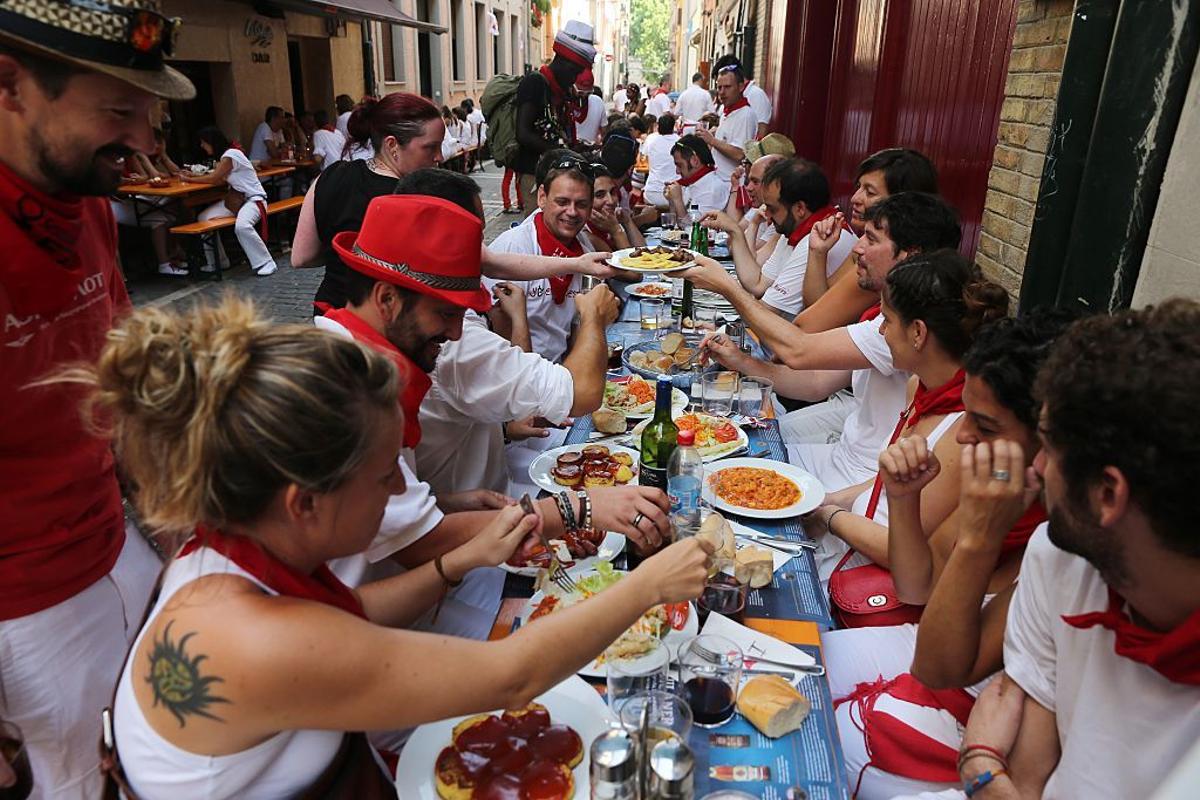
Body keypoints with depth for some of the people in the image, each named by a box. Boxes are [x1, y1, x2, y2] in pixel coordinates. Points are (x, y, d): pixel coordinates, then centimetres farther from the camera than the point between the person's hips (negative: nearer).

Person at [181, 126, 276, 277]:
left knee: (242, 226, -36)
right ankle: (217, 261, 10)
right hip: (236, 199, 10)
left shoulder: (231, 155, -15)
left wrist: (189, 180, -5)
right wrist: (194, 176, 1)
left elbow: (214, 179, -16)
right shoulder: (223, 156, 14)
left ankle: (266, 264, -23)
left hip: (253, 198, -10)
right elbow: (220, 180, 6)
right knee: (204, 217, 1)